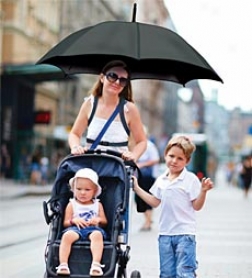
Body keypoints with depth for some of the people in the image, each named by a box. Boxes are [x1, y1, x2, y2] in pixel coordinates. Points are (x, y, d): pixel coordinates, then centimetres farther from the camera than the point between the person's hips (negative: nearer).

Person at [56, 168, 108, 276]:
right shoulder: (72, 205, 16)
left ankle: (96, 264, -52)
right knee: (67, 235, -37)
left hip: (93, 229, 0)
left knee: (97, 235, -38)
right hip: (75, 229, 0)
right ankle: (63, 264, -41)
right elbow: (65, 223, 11)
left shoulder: (98, 205, 20)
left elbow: (105, 221, 19)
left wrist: (98, 219, -4)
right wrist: (73, 221, -11)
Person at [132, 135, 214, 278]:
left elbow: (197, 206, -7)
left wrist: (203, 191, -23)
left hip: (185, 233, -6)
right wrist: (137, 188, 18)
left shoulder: (191, 179, -7)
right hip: (165, 233, 6)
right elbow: (155, 202, 18)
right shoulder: (161, 180, 10)